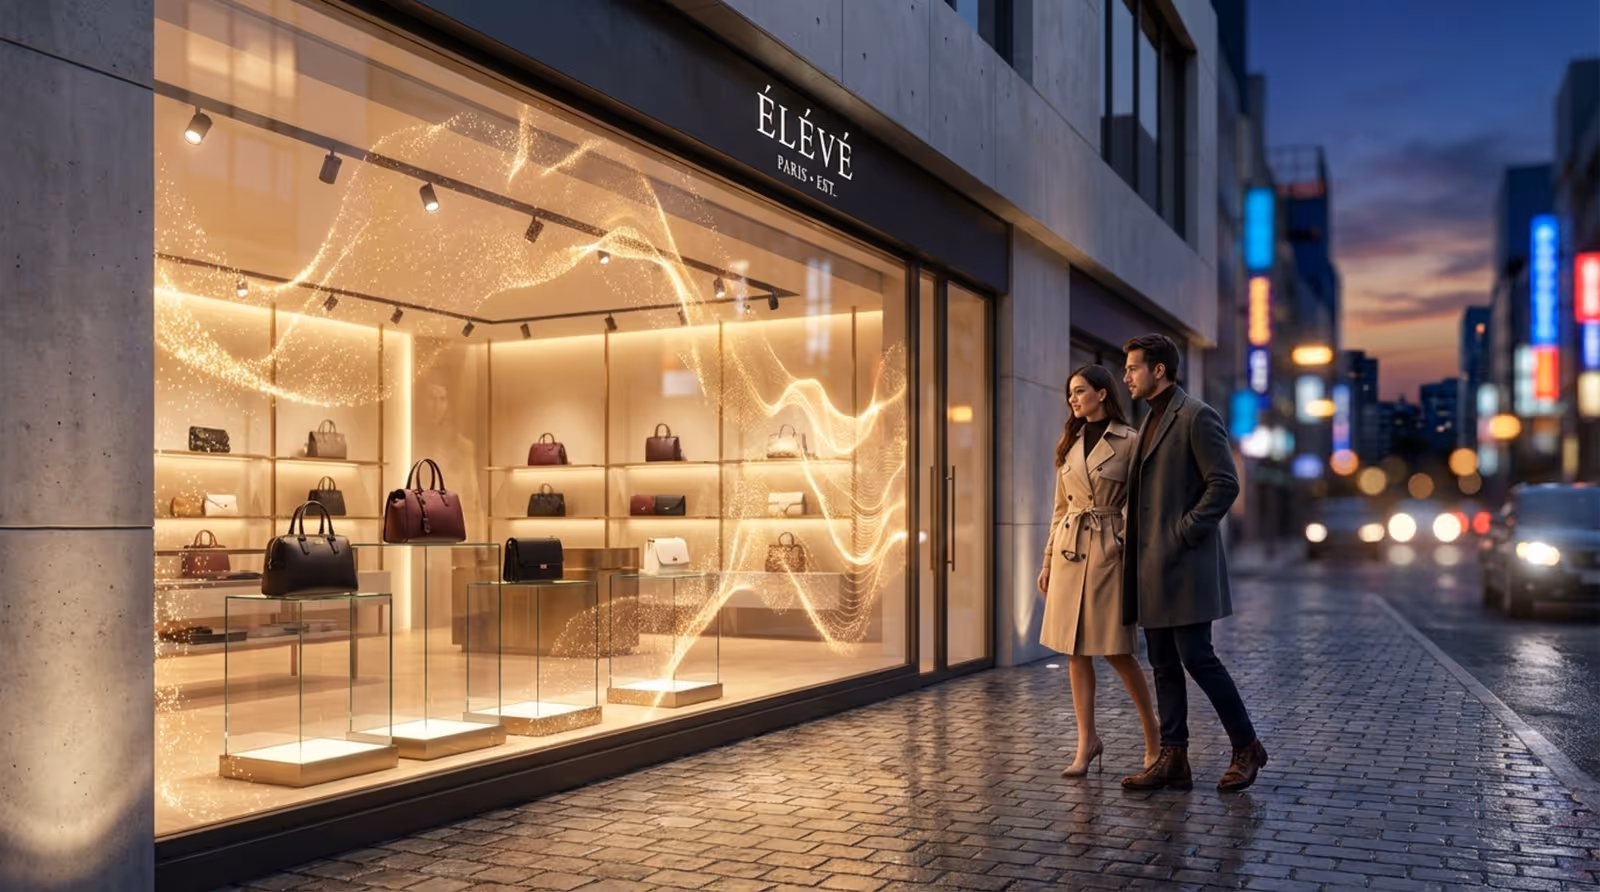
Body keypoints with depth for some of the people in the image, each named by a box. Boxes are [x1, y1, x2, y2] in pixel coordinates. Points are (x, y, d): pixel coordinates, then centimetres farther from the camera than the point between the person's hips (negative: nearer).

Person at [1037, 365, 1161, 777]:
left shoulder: (1128, 441, -5)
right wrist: (1048, 560, 13)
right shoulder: (1068, 445, 11)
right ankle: (1087, 742, 13)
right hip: (1069, 551, 5)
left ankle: (1154, 737, 17)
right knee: (1076, 651, 4)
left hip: (1109, 550, -5)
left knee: (1116, 651, -2)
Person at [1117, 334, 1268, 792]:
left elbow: (1225, 483, -15)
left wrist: (1184, 532, -16)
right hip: (1152, 567, 9)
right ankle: (1172, 759, 14)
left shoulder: (1197, 416, -9)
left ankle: (1246, 747, 11)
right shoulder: (1151, 420, 19)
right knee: (1164, 665, 9)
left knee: (1196, 657, -7)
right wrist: (1139, 542, 13)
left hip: (1185, 565, -9)